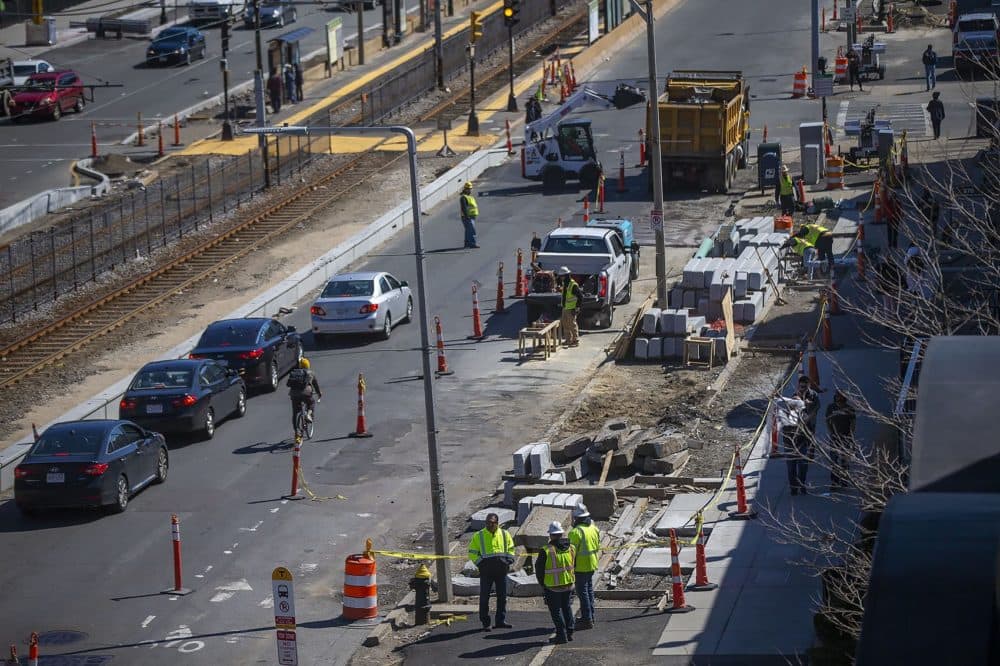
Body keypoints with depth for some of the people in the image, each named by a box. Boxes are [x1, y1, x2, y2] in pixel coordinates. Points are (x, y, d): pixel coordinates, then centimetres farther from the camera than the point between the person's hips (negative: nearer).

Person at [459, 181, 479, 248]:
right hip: (468, 217, -10)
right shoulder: (463, 197, -14)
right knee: (472, 230, -15)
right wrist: (467, 216, -26)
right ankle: (472, 243, -17)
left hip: (472, 217, 10)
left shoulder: (470, 197, 18)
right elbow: (464, 208, -21)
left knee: (468, 231, 13)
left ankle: (467, 244, 18)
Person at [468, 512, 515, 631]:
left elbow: (510, 549, 18)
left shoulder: (505, 534, 8)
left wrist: (508, 561, 3)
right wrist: (480, 563, -7)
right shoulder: (478, 536, 1)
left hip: (501, 569, 3)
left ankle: (500, 621, 16)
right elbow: (472, 553, 4)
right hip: (486, 571, -3)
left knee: (502, 596, 7)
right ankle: (485, 623, 2)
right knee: (484, 597, -4)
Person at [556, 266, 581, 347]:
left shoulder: (573, 285, -18)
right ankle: (568, 340, 23)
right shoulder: (564, 284, 10)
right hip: (565, 308, 9)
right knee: (565, 325, 14)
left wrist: (577, 307, -18)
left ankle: (576, 341, 2)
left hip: (571, 309, -9)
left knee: (572, 325, -5)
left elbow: (580, 296, -19)